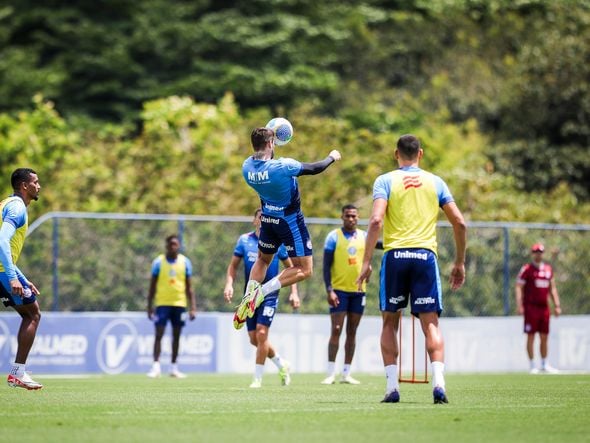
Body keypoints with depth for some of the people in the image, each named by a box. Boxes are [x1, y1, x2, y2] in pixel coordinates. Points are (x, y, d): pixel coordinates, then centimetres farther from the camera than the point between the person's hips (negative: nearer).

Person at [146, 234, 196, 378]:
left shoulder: (185, 262, 5)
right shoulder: (158, 262, 0)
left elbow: (188, 287, 8)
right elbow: (152, 286, 3)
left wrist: (193, 307, 1)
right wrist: (150, 307, -2)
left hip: (179, 303, 2)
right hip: (162, 303, -2)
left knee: (176, 336, 7)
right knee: (159, 334, -9)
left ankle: (174, 367, 14)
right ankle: (156, 366, -10)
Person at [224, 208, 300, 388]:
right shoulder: (244, 240, 4)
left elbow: (290, 267, 7)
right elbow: (233, 265, 8)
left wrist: (294, 293, -1)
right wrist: (229, 284, -8)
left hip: (270, 294, -3)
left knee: (261, 333, -15)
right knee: (254, 339, 5)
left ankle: (258, 378, -5)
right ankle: (281, 363, 30)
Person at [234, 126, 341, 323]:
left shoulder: (247, 167, -12)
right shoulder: (282, 166, -28)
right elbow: (314, 168, -14)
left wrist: (266, 138, 23)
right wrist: (332, 157, 5)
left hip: (268, 219, 6)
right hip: (290, 222, -6)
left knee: (262, 260, 28)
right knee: (304, 270, 1)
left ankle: (248, 298, 11)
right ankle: (261, 292, -14)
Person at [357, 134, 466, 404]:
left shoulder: (385, 181, 4)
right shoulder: (435, 182, 11)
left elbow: (376, 220, -10)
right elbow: (459, 223, 7)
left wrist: (366, 261, -8)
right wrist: (460, 263, 15)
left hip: (395, 255, -1)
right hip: (425, 255, 1)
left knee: (390, 323, 11)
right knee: (430, 323, 0)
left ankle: (392, 387, 5)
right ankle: (438, 382, -17)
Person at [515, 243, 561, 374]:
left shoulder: (548, 268, 13)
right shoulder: (526, 269, -4)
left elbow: (552, 288, 20)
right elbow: (519, 288, -7)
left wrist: (557, 305, 15)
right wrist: (519, 305, -16)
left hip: (544, 307, 6)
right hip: (531, 307, -6)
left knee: (544, 337, 8)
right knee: (531, 337, -3)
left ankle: (544, 365, 16)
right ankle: (532, 366, 0)